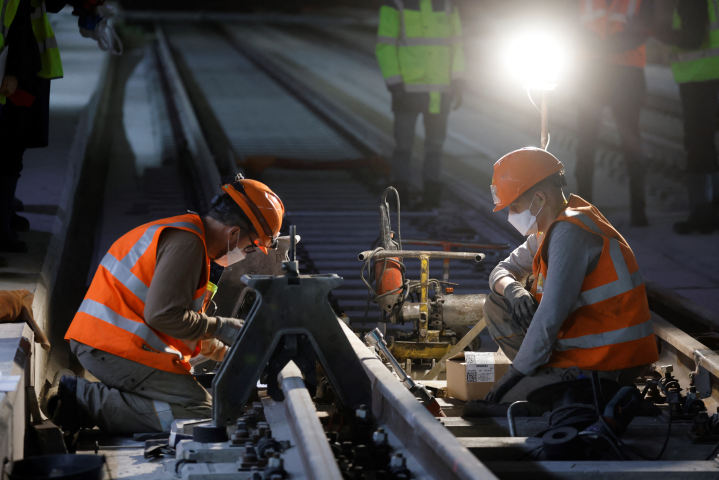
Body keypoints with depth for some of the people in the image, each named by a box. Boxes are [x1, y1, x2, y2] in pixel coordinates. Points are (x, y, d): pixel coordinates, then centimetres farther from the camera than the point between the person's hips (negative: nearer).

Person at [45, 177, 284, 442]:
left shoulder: (179, 232, 22)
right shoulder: (186, 242, -13)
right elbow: (162, 314, -21)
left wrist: (230, 354, 25)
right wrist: (220, 328, -9)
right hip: (118, 348, -11)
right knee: (199, 412, -12)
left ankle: (78, 392, 3)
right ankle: (86, 400, -15)